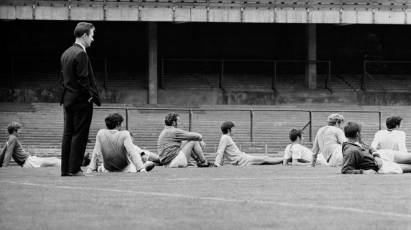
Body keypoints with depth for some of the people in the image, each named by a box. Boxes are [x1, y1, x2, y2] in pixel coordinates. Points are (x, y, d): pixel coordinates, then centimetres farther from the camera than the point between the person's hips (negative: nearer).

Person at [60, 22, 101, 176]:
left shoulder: (66, 53, 12)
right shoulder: (81, 54, -16)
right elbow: (83, 80, -19)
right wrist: (94, 97, -12)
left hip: (67, 99, 9)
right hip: (81, 100, -9)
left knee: (68, 134, 10)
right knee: (79, 135, -4)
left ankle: (65, 168, 10)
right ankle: (74, 168, -4)